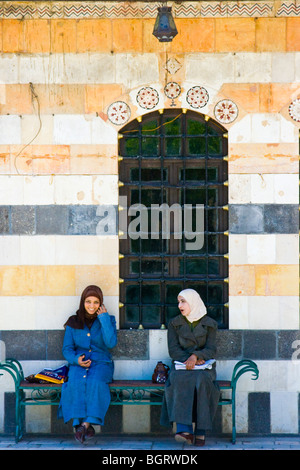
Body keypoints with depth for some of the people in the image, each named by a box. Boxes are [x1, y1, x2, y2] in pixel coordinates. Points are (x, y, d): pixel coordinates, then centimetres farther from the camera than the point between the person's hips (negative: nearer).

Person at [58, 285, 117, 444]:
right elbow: (67, 349, 9)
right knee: (76, 383, -33)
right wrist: (76, 359, -12)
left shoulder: (108, 320, 7)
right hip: (78, 364, 1)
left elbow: (111, 343, -10)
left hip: (101, 363, -1)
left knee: (95, 382, -35)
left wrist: (104, 318, -11)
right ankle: (83, 426, -37)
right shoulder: (73, 322, 10)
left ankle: (85, 424, -37)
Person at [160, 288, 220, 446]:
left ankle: (201, 431, -34)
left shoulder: (210, 324, 9)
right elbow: (173, 350, 2)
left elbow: (211, 350, -2)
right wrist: (188, 359, -16)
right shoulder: (174, 323, 13)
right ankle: (184, 429, -48)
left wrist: (195, 356, -22)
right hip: (181, 365, 1)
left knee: (201, 381, -36)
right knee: (180, 380, -35)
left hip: (204, 366, -1)